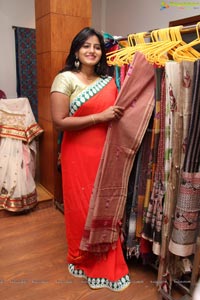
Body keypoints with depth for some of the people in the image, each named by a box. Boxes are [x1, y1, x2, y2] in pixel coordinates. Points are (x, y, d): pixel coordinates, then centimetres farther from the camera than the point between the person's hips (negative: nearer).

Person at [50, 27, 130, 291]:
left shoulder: (109, 81, 11)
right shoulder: (65, 79, -6)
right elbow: (59, 122, -15)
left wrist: (120, 114, -1)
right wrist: (100, 117, -17)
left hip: (106, 153, 5)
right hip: (79, 155, -5)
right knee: (83, 208, 8)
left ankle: (107, 263, 34)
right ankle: (84, 261, 33)